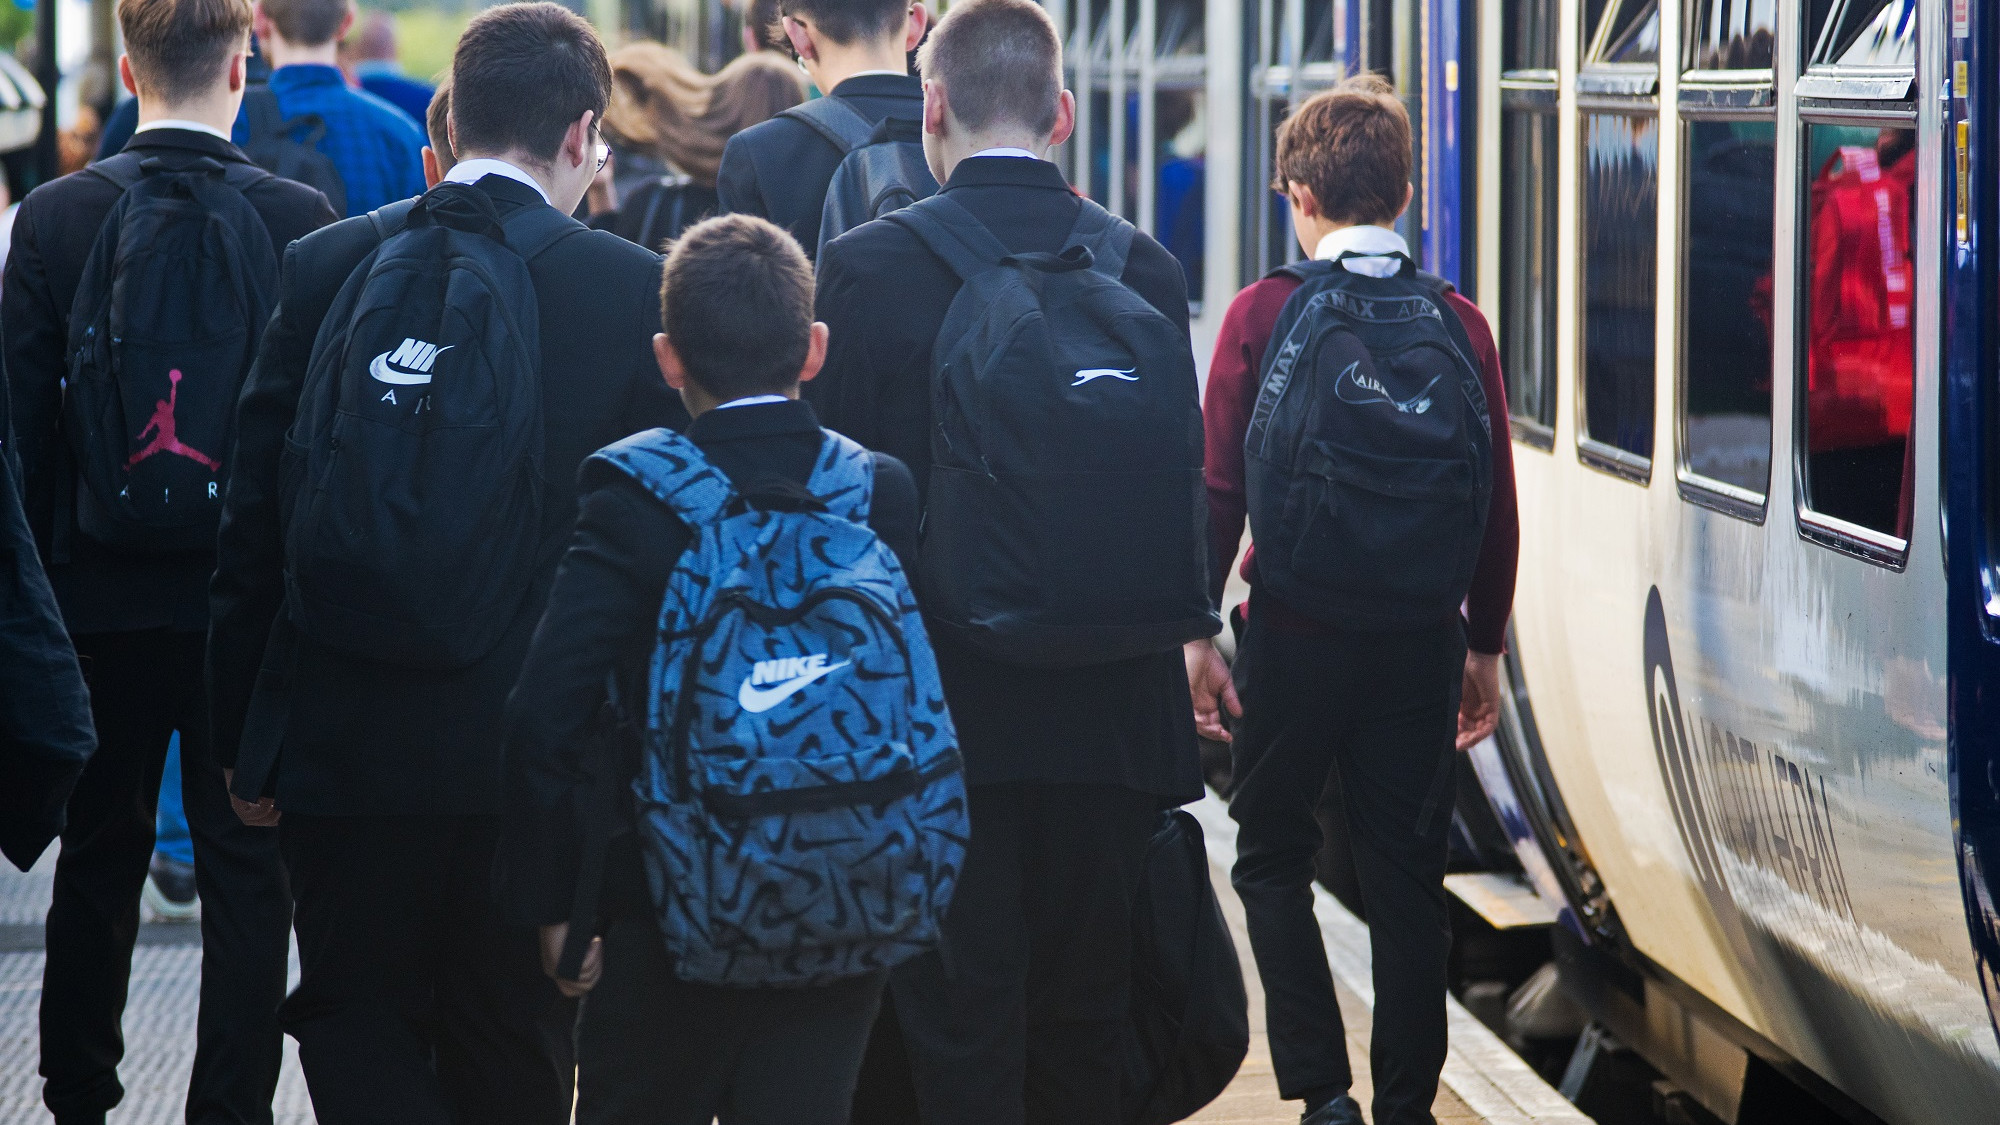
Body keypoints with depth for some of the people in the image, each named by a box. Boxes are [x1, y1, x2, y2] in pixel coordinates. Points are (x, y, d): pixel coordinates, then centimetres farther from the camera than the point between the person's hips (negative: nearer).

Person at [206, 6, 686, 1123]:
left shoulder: (325, 266, -1)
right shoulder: (636, 289, -8)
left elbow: (252, 517, 2)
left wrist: (245, 737, 10)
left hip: (339, 738, 1)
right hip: (533, 738, -1)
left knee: (358, 1030, 10)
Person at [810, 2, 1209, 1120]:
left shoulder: (869, 264, -8)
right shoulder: (1147, 269, 0)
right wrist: (1159, 660, 14)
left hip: (941, 704, -3)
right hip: (1110, 716, 3)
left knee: (962, 1026, 2)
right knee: (1083, 1021, 13)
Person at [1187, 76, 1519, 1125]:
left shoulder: (1264, 314, -5)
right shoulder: (1458, 323, 2)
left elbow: (1217, 485, -6)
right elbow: (1497, 503, 3)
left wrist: (1196, 630, 1)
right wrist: (1484, 646, 12)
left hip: (1296, 635, -2)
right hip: (1421, 642, 2)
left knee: (1273, 858, 12)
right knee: (1406, 874, 9)